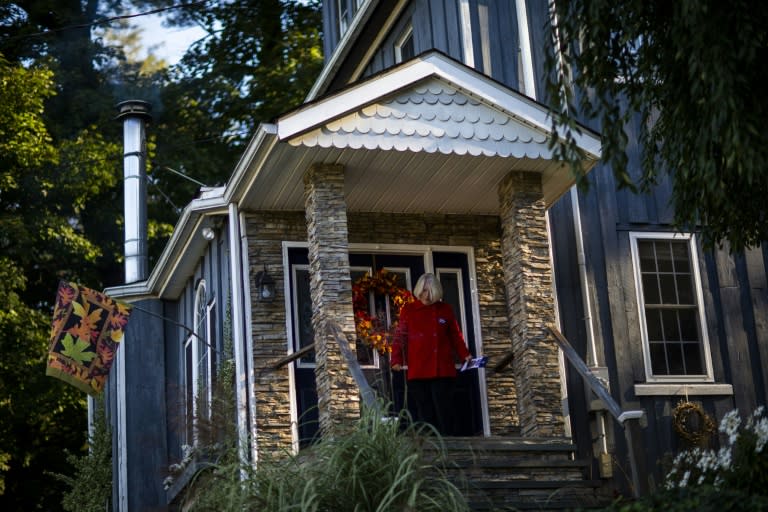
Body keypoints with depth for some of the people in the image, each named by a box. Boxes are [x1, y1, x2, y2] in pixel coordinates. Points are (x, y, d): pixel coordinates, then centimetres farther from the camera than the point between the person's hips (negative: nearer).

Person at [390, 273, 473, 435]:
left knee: (444, 413, -4)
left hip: (443, 371, 1)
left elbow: (456, 336, 16)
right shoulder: (408, 310, 8)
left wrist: (465, 355, 5)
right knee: (424, 415, 0)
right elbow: (399, 337, 5)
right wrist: (396, 360, -5)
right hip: (418, 373, -1)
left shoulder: (446, 310, 12)